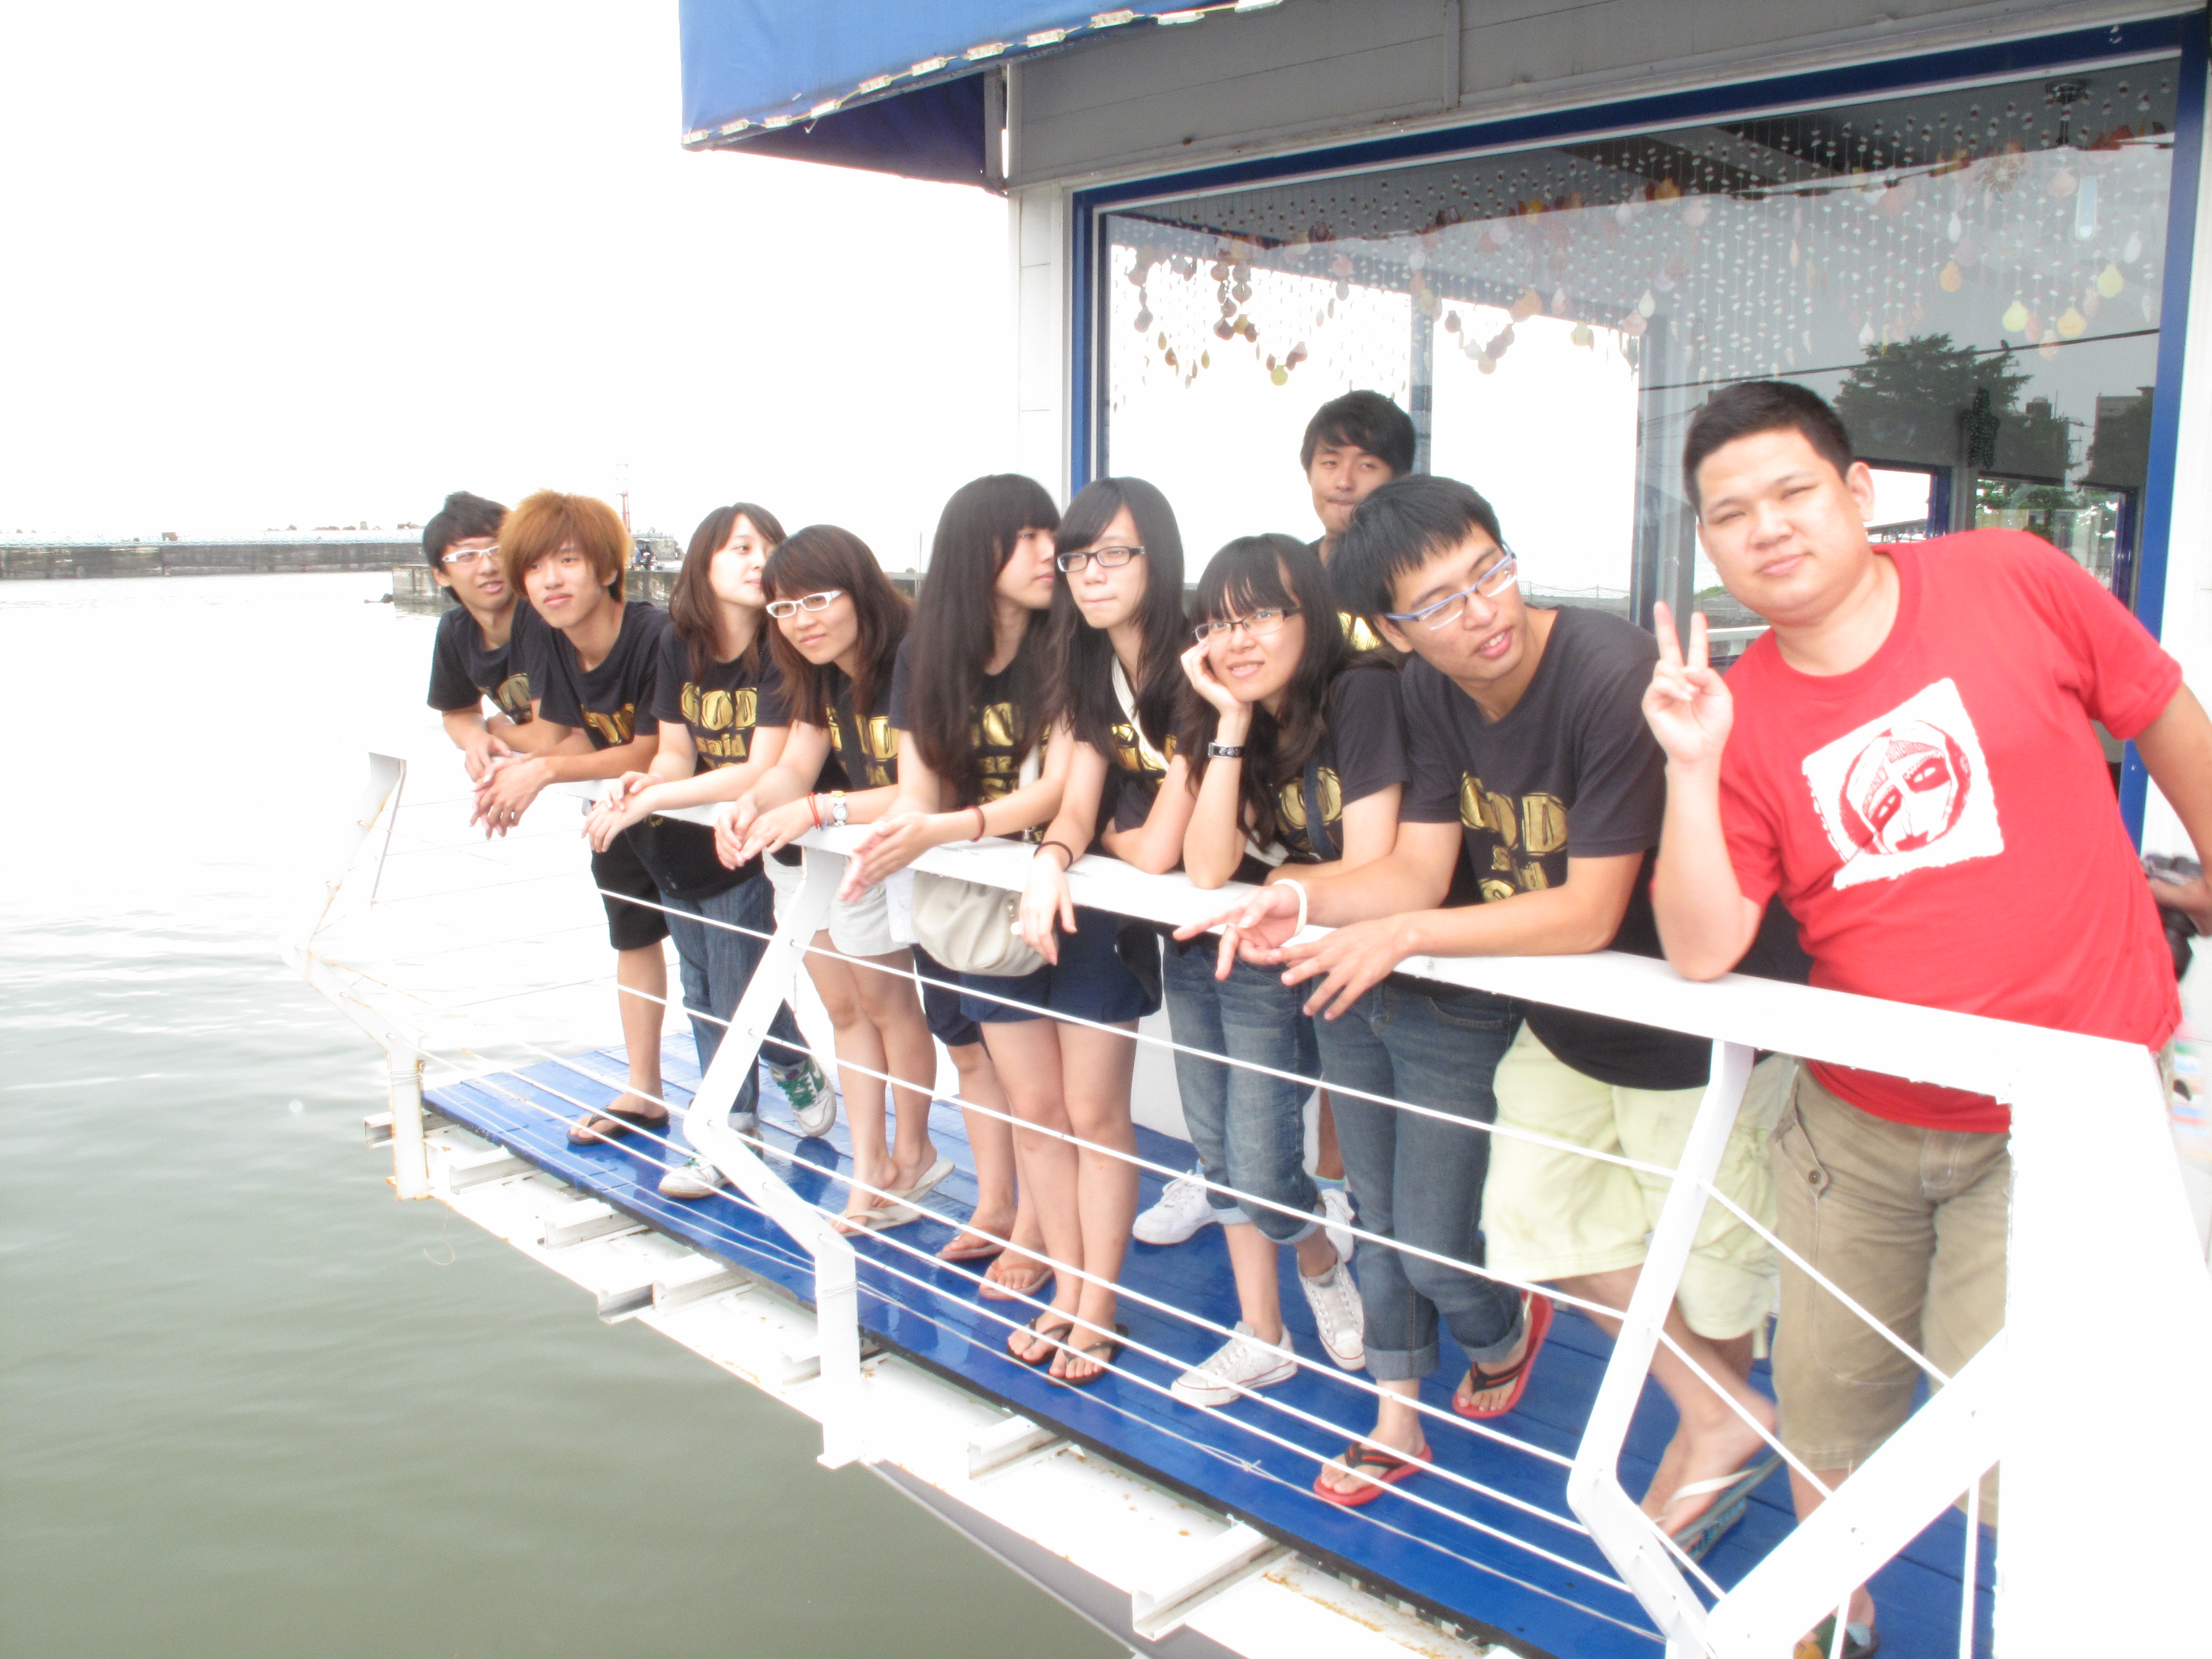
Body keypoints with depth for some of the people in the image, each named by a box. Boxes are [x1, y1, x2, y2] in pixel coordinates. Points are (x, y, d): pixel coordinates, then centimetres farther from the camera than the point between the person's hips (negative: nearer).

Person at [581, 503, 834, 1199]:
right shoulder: (678, 645, -3)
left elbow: (760, 773, -25)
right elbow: (675, 753, -2)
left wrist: (656, 798, -28)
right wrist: (643, 784, -25)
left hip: (746, 849, -6)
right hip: (683, 850, 6)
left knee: (736, 997, 0)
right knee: (703, 996, 16)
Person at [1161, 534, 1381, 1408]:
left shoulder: (1359, 696, -19)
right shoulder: (1223, 722, -1)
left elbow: (1369, 874, -22)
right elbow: (1206, 869, -16)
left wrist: (1262, 884, -9)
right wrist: (1232, 726, -19)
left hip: (1276, 974, -6)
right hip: (1202, 960, 6)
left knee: (1260, 1173, -6)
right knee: (1221, 1160, 15)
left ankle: (1325, 1252, 30)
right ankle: (1261, 1337, 35)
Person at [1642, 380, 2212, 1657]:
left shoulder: (2014, 581, -10)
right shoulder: (1740, 712, -5)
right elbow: (1701, 952, -12)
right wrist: (1692, 770, -21)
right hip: (1856, 1121, 3)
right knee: (1827, 1400, 16)